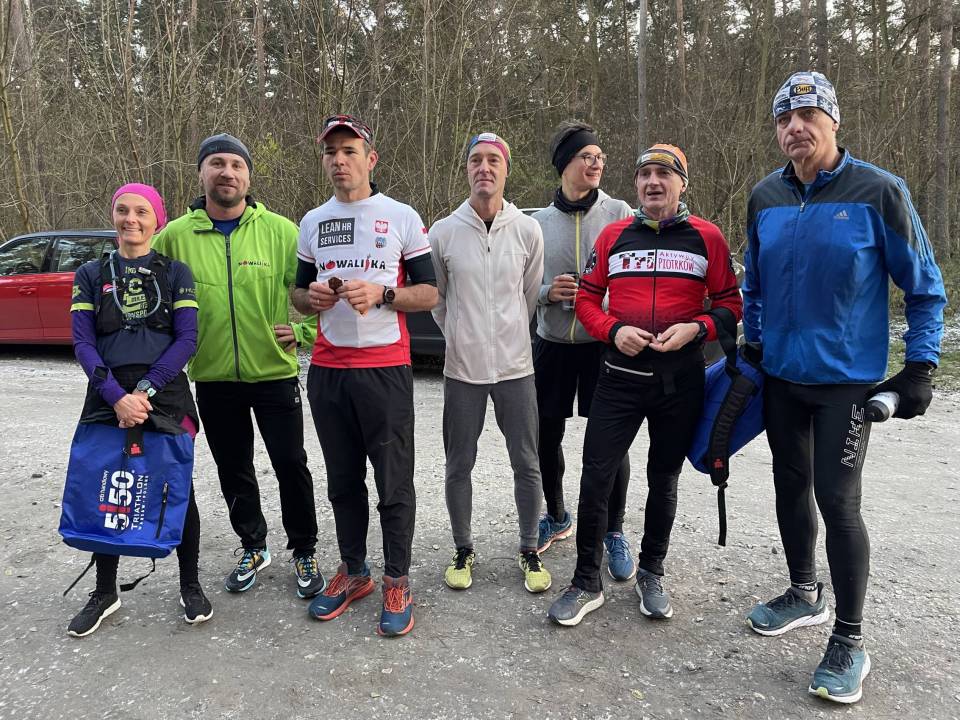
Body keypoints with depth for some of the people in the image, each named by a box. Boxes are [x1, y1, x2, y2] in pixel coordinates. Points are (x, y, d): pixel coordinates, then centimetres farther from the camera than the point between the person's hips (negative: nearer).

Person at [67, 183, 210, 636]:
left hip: (165, 394, -1)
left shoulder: (175, 272, 5)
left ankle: (190, 586, 20)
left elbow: (186, 339, -3)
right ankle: (105, 593, 25)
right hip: (107, 397, 2)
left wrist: (145, 389, -14)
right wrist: (118, 396, -14)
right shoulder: (90, 275, 9)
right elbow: (82, 343, 1)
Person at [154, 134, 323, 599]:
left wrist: (303, 331, -8)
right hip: (212, 378, 3)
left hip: (274, 373, -2)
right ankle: (253, 548, 36)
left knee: (290, 465, 5)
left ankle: (304, 552, 25)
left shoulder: (280, 230, -5)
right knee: (233, 471, 15)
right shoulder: (175, 236, -1)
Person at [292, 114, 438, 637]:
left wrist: (380, 293, -18)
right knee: (342, 480, 14)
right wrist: (311, 296, -5)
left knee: (394, 482, 0)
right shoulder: (312, 222, 13)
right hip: (327, 369, 5)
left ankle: (397, 582, 15)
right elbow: (299, 292, 19)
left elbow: (429, 293, -1)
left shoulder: (402, 217, 0)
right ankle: (353, 572, 29)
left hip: (385, 367, -4)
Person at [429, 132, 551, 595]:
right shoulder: (443, 232, -3)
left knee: (526, 465, 7)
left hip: (515, 365, 0)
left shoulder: (527, 231, -3)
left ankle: (529, 552, 26)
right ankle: (463, 551, 29)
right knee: (459, 466, 10)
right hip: (462, 367, 0)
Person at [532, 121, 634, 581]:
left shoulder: (620, 213, -1)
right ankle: (557, 517, 34)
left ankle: (614, 532, 19)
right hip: (551, 345, 3)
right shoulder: (539, 221, 5)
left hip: (604, 344, -2)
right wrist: (548, 292, -11)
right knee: (547, 437, 11)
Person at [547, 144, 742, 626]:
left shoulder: (707, 237, 2)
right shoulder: (614, 235, 6)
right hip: (620, 374, 1)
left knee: (664, 478, 13)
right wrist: (614, 330, -11)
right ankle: (587, 583, 13)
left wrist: (695, 329, -15)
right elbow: (587, 298, 7)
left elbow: (729, 303, 4)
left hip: (681, 379, 0)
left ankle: (651, 574, 32)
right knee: (596, 476, -2)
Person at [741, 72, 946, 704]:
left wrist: (921, 367, -8)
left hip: (847, 380, -5)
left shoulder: (878, 191, -11)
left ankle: (849, 643, 14)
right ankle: (805, 595, 37)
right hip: (781, 377, 5)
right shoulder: (766, 197, 3)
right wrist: (753, 345, 13)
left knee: (837, 502, -4)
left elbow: (925, 287, -4)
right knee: (791, 487, 15)